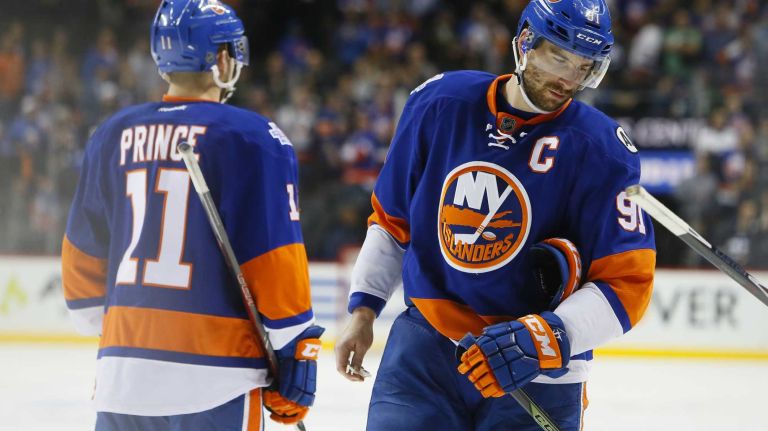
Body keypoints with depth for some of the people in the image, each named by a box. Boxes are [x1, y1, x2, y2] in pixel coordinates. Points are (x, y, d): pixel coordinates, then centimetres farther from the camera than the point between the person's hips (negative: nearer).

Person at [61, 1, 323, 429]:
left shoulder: (113, 136, 11)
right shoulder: (253, 139, -5)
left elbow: (85, 256, 18)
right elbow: (274, 259, -9)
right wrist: (295, 357, -4)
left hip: (122, 371, 5)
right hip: (213, 376, -5)